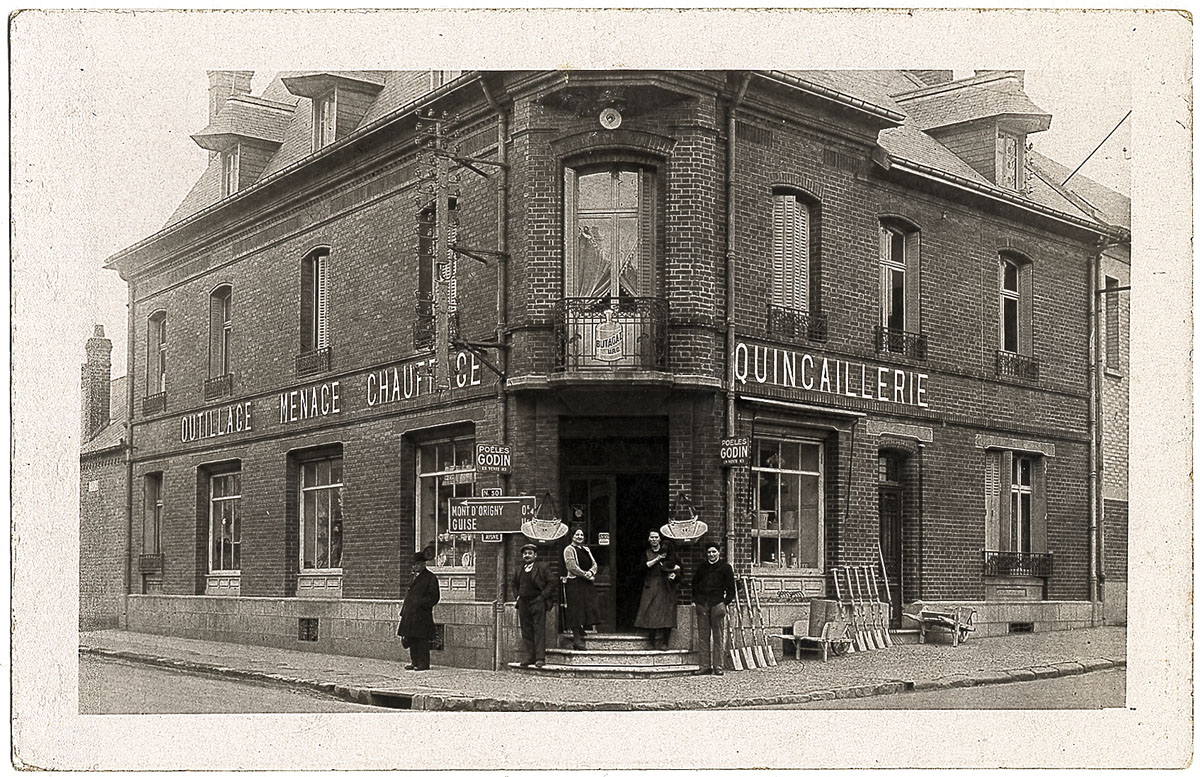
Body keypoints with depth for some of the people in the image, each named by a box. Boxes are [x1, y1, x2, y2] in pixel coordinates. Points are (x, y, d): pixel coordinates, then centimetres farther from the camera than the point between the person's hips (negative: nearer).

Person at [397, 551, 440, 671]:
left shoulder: (430, 577, -4)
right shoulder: (413, 576, 18)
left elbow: (434, 597, -6)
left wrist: (421, 603, -17)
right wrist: (403, 611, 15)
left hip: (422, 615, -7)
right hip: (410, 613, 7)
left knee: (422, 639, -5)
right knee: (411, 639, 9)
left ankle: (423, 663, 0)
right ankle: (414, 662, 17)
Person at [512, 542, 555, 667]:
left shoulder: (542, 568, -3)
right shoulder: (520, 569, 13)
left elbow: (552, 582, -6)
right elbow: (514, 583, 28)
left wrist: (543, 595, -11)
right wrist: (517, 595, 14)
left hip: (537, 601, -6)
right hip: (523, 603, 6)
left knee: (539, 629, -7)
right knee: (526, 630, 6)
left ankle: (540, 658, -8)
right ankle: (530, 657, 11)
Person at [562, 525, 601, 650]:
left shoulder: (586, 549, 19)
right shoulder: (569, 549, -3)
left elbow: (594, 564, 13)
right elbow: (572, 566, -13)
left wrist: (591, 572, -8)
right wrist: (586, 575, -14)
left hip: (588, 584, 7)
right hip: (575, 583, -7)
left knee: (588, 609, 4)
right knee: (576, 610, -8)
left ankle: (581, 633, 13)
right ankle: (577, 638, -8)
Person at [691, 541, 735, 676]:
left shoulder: (725, 567, 4)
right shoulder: (702, 566, 12)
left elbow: (731, 587, 6)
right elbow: (694, 582, 23)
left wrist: (726, 602, -4)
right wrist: (695, 599, 12)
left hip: (717, 603, -3)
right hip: (702, 603, 3)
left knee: (718, 636, -2)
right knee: (703, 636, 2)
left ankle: (718, 667, 1)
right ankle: (705, 667, 5)